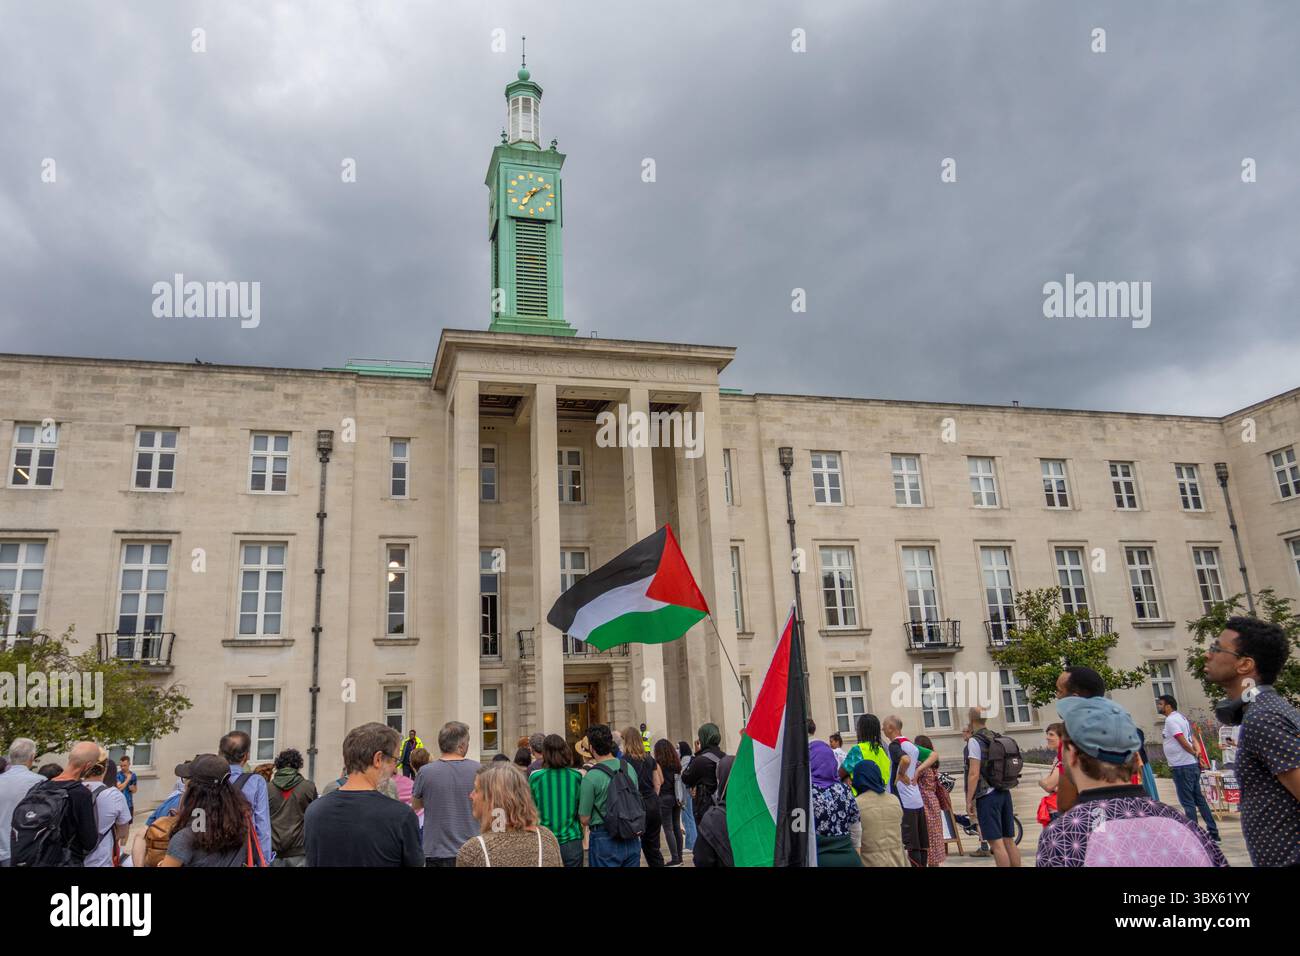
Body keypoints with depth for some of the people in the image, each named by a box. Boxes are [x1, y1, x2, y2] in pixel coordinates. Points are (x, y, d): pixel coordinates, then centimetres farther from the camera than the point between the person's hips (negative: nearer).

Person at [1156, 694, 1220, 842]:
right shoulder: (1181, 717, 15)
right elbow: (1191, 739, 15)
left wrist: (1195, 754, -9)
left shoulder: (1170, 720, -14)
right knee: (1199, 799, 14)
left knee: (1187, 802, -3)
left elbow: (1183, 741, -20)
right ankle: (1213, 832, 18)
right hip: (1192, 764, 9)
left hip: (1182, 766, -9)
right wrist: (1196, 754, 5)